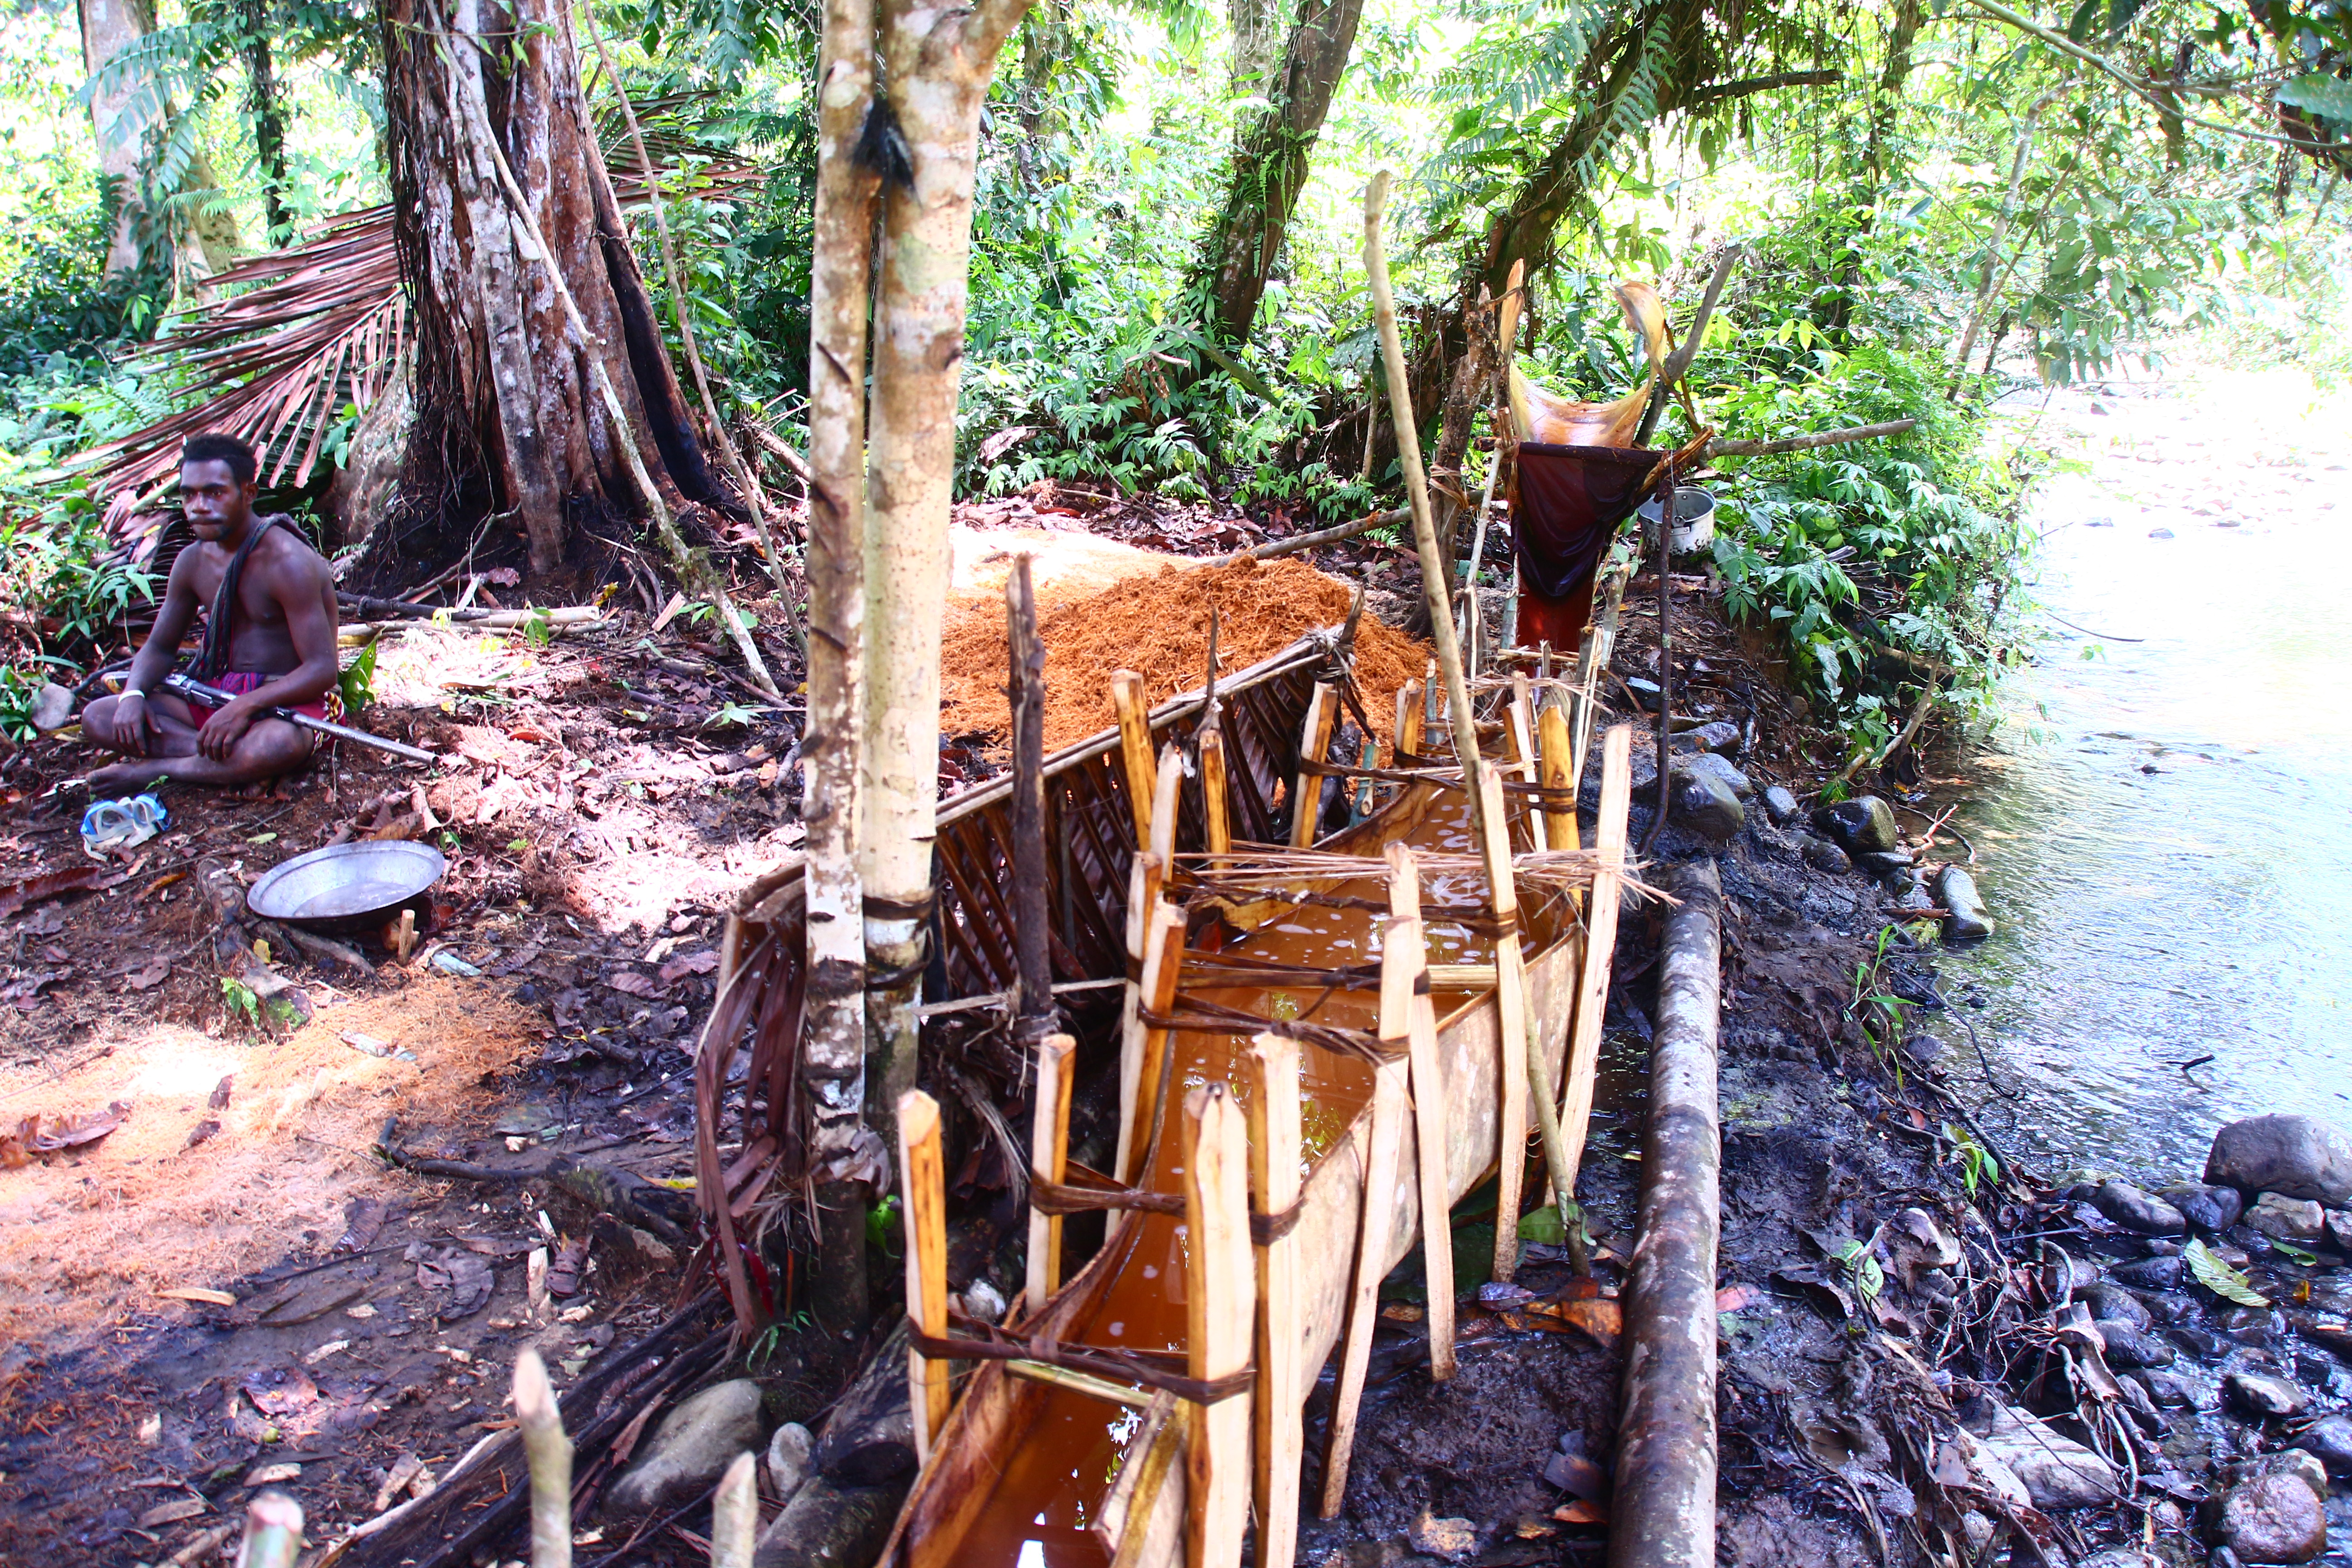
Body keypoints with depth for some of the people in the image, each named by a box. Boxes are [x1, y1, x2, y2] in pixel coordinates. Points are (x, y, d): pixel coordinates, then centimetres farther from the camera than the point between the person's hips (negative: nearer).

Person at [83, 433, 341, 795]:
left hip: (282, 700, -7)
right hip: (214, 693, 7)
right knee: (97, 718, -9)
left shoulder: (287, 561, -15)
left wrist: (245, 706, -32)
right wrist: (133, 694, -6)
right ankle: (234, 756, -24)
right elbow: (160, 648, 16)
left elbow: (323, 669, -21)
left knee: (283, 744, -42)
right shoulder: (193, 561, 6)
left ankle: (154, 770, -19)